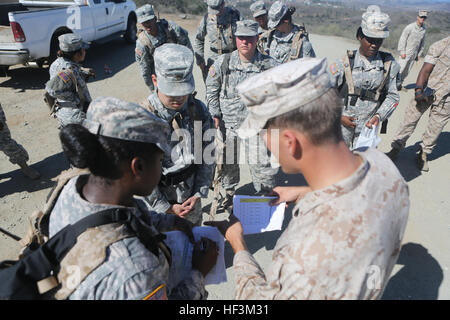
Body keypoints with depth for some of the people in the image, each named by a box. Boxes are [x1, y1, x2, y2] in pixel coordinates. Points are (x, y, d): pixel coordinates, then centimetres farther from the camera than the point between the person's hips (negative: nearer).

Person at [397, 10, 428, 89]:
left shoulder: (424, 29, 6)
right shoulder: (409, 27, -11)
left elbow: (422, 42, 15)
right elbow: (402, 39, -9)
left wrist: (419, 54, 13)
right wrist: (402, 52, -13)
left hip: (413, 55, 5)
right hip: (405, 53, -5)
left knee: (406, 72, 8)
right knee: (400, 69, -9)